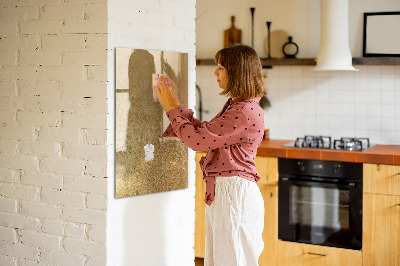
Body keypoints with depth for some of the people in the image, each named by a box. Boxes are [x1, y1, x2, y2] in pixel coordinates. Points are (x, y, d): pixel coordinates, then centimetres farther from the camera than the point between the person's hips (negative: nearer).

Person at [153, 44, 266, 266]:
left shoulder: (246, 112, -20)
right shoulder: (235, 106, 13)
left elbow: (197, 139, -20)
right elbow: (203, 132, 19)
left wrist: (170, 108, -7)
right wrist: (176, 104, 17)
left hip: (235, 193, -10)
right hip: (221, 192, 10)